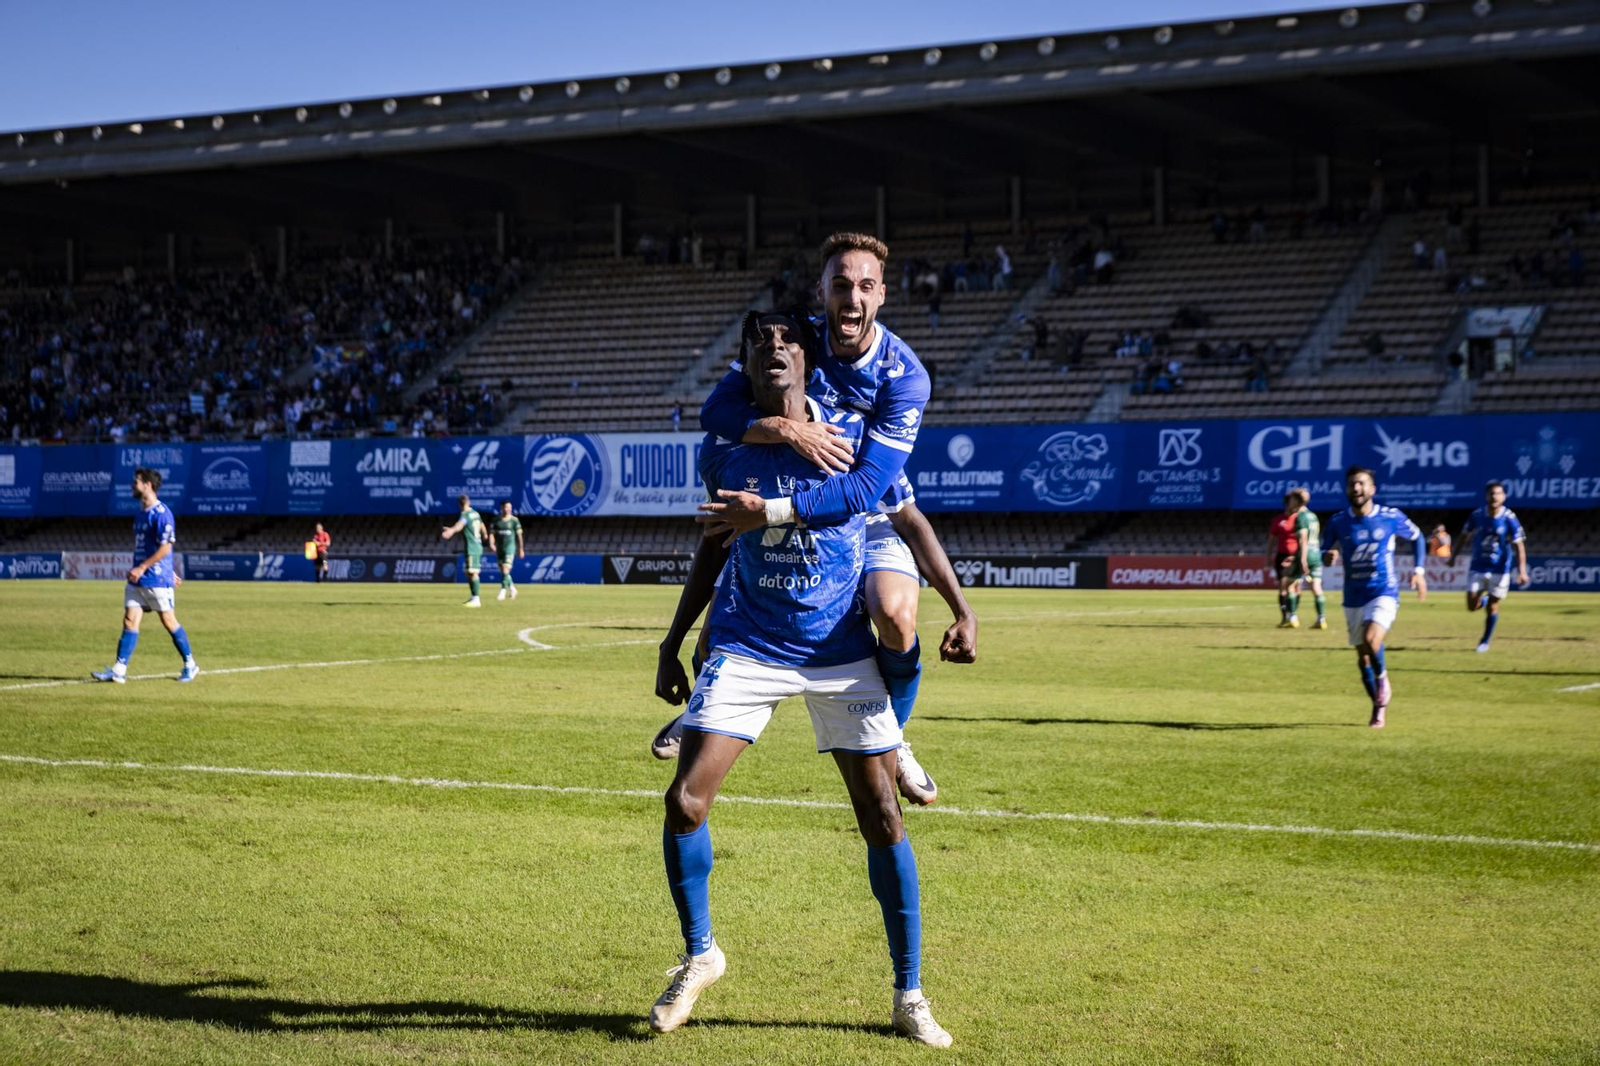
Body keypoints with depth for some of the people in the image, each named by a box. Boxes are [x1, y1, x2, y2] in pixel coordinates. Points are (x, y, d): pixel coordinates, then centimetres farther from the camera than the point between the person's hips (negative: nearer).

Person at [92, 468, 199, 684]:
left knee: (168, 621, 1)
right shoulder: (141, 513, 14)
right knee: (129, 621, 0)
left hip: (158, 579, -8)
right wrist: (170, 571, 23)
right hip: (137, 579, 8)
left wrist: (142, 568, -20)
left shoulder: (161, 513, -14)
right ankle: (118, 670, -5)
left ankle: (190, 665, 15)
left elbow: (165, 547, -19)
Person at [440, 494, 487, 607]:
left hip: (471, 548, -9)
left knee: (472, 573, -8)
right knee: (470, 573, 15)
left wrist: (451, 530, -58)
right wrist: (484, 535, 57)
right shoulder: (476, 514, 13)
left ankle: (476, 599, -10)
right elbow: (481, 525, 34)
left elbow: (460, 524, -37)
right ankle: (473, 597, 21)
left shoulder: (465, 515, -13)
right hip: (478, 546, 9)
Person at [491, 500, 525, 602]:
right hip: (499, 548, 4)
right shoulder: (496, 521, 6)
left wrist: (520, 549, 3)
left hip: (510, 547, -4)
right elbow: (493, 534, 6)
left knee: (505, 570, -15)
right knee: (503, 571, 11)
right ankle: (512, 588, 30)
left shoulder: (514, 520, -2)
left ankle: (503, 592, -13)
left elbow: (519, 535, 2)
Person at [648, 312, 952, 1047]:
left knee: (881, 816, -3)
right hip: (746, 647, 1)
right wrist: (675, 638, 12)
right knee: (684, 802, -9)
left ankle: (909, 996, 13)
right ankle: (699, 957, 16)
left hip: (841, 651, -1)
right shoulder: (722, 450, -3)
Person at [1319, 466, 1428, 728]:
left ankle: (1382, 679, 2)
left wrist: (1419, 571, 2)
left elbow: (1417, 537, 12)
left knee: (1371, 640, -28)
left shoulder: (1391, 517, -5)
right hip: (1353, 599, 3)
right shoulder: (1337, 523, -2)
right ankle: (1380, 707, 29)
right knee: (1363, 659, 8)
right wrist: (1328, 556, -19)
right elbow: (1325, 555, 5)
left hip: (1384, 593, -3)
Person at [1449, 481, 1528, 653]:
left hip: (1499, 570, -2)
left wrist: (1522, 570, -22)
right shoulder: (1476, 515, -6)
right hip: (1478, 568, 2)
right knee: (1472, 606, -3)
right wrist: (1454, 554, 18)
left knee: (1493, 606, 2)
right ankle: (1485, 600, 34)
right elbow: (1465, 536, 11)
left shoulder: (1509, 518, -14)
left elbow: (1519, 545, -14)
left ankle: (1485, 641, 23)